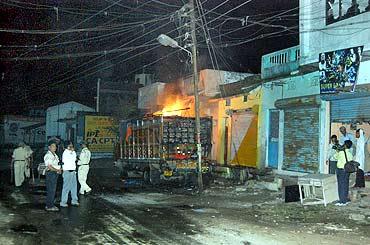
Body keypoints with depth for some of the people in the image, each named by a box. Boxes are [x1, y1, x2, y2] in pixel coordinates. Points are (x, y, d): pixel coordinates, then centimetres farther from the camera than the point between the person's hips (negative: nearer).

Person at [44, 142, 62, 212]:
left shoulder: (55, 155, 17)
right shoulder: (48, 155, -13)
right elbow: (49, 167, -19)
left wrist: (59, 169, 5)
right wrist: (57, 170, -12)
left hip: (55, 173, 9)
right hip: (50, 173, -9)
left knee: (53, 190, 13)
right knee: (50, 190, -5)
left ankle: (51, 204, 21)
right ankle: (49, 206, 2)